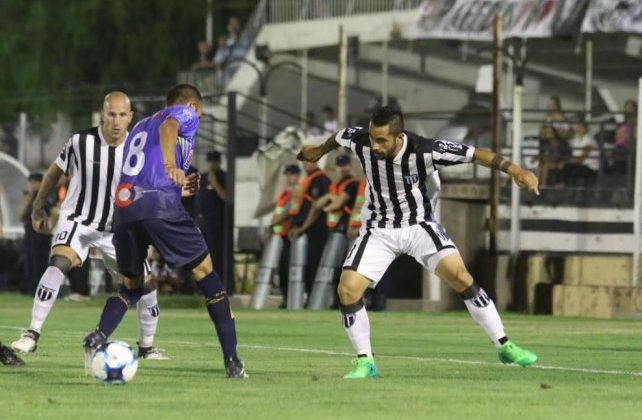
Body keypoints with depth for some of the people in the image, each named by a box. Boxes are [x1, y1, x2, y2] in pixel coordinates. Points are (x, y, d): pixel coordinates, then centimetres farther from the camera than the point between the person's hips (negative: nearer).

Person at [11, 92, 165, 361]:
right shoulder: (81, 142, -14)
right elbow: (55, 171, 4)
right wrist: (38, 207, 12)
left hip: (116, 228, 3)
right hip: (77, 220, -3)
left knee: (145, 283, 0)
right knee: (59, 263, -32)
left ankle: (147, 346, 23)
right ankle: (32, 334, -31)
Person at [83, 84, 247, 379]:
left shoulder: (140, 126, 33)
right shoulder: (186, 114, 13)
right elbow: (168, 127, -14)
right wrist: (171, 164, -31)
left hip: (124, 208, 6)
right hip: (160, 207, -6)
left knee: (131, 286, 21)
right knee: (205, 273, 6)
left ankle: (97, 338, -8)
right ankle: (232, 362, 1)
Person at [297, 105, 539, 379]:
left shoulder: (424, 151, -27)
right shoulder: (360, 141, -19)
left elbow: (474, 154, -26)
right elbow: (338, 138, 6)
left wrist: (514, 170, -36)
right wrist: (320, 150, 28)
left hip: (419, 224, -2)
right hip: (378, 230, 2)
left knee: (459, 275, -20)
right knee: (347, 290, -14)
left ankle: (504, 346, -9)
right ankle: (365, 361, 4)